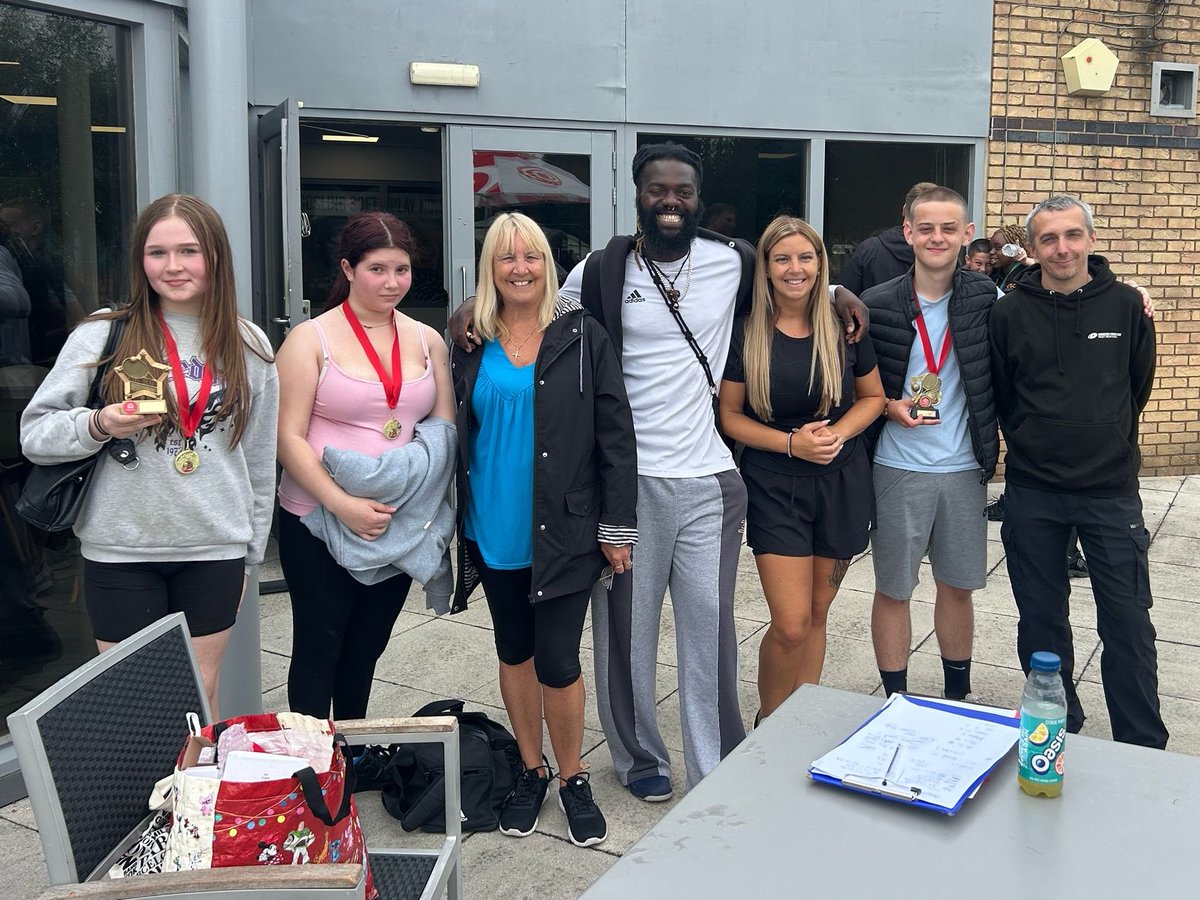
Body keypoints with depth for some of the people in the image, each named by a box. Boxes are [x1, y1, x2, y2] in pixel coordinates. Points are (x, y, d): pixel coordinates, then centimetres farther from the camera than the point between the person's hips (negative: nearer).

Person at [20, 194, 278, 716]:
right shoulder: (103, 334, -4)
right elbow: (34, 434, -2)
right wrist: (98, 426, -22)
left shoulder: (248, 346, 3)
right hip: (121, 552, -1)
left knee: (201, 692, 12)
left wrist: (249, 550, 12)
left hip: (214, 551, 2)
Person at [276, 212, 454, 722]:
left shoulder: (427, 341, 7)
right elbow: (289, 437, -11)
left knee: (366, 649, 17)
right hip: (320, 523, -4)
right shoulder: (311, 339, -6)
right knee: (319, 651, 7)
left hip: (400, 523, 4)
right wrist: (343, 505, -21)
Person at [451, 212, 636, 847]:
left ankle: (572, 778, 23)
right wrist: (452, 521, 6)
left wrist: (618, 529, -6)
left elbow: (615, 436, -4)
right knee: (514, 651, 16)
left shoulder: (582, 336, -4)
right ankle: (531, 770, 35)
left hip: (565, 532, -3)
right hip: (494, 532, 3)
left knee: (558, 661, -2)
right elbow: (455, 437, 9)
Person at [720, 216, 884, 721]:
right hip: (774, 486, -2)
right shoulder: (745, 332, -6)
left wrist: (837, 433, -11)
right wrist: (791, 442, -16)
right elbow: (729, 415, -2)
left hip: (841, 484, 2)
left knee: (817, 615, 13)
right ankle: (768, 726, 18)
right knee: (790, 625, -7)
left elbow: (872, 397, 9)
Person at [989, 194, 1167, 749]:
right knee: (1041, 621, 11)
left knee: (1128, 623, 2)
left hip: (1112, 490, 0)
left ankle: (1143, 750, 16)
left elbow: (1139, 385, 12)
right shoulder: (1010, 313, -3)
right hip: (1033, 494, 1)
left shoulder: (1126, 305, -1)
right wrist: (1032, 445, 10)